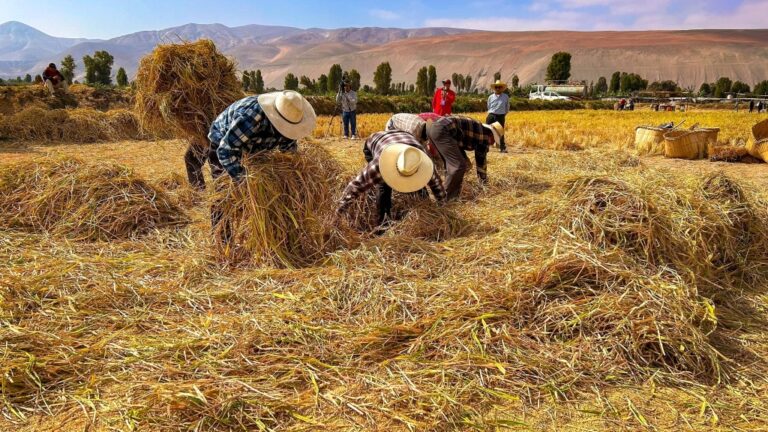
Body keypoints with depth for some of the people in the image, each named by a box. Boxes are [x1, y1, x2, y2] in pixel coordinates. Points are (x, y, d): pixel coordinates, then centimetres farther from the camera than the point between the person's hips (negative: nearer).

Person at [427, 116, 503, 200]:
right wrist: (484, 181, 20)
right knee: (458, 165, -8)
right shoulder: (485, 134, 2)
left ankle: (446, 194, 30)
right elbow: (481, 159, 8)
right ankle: (450, 198, 1)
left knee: (451, 163, 23)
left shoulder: (478, 130, 28)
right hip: (441, 130, -11)